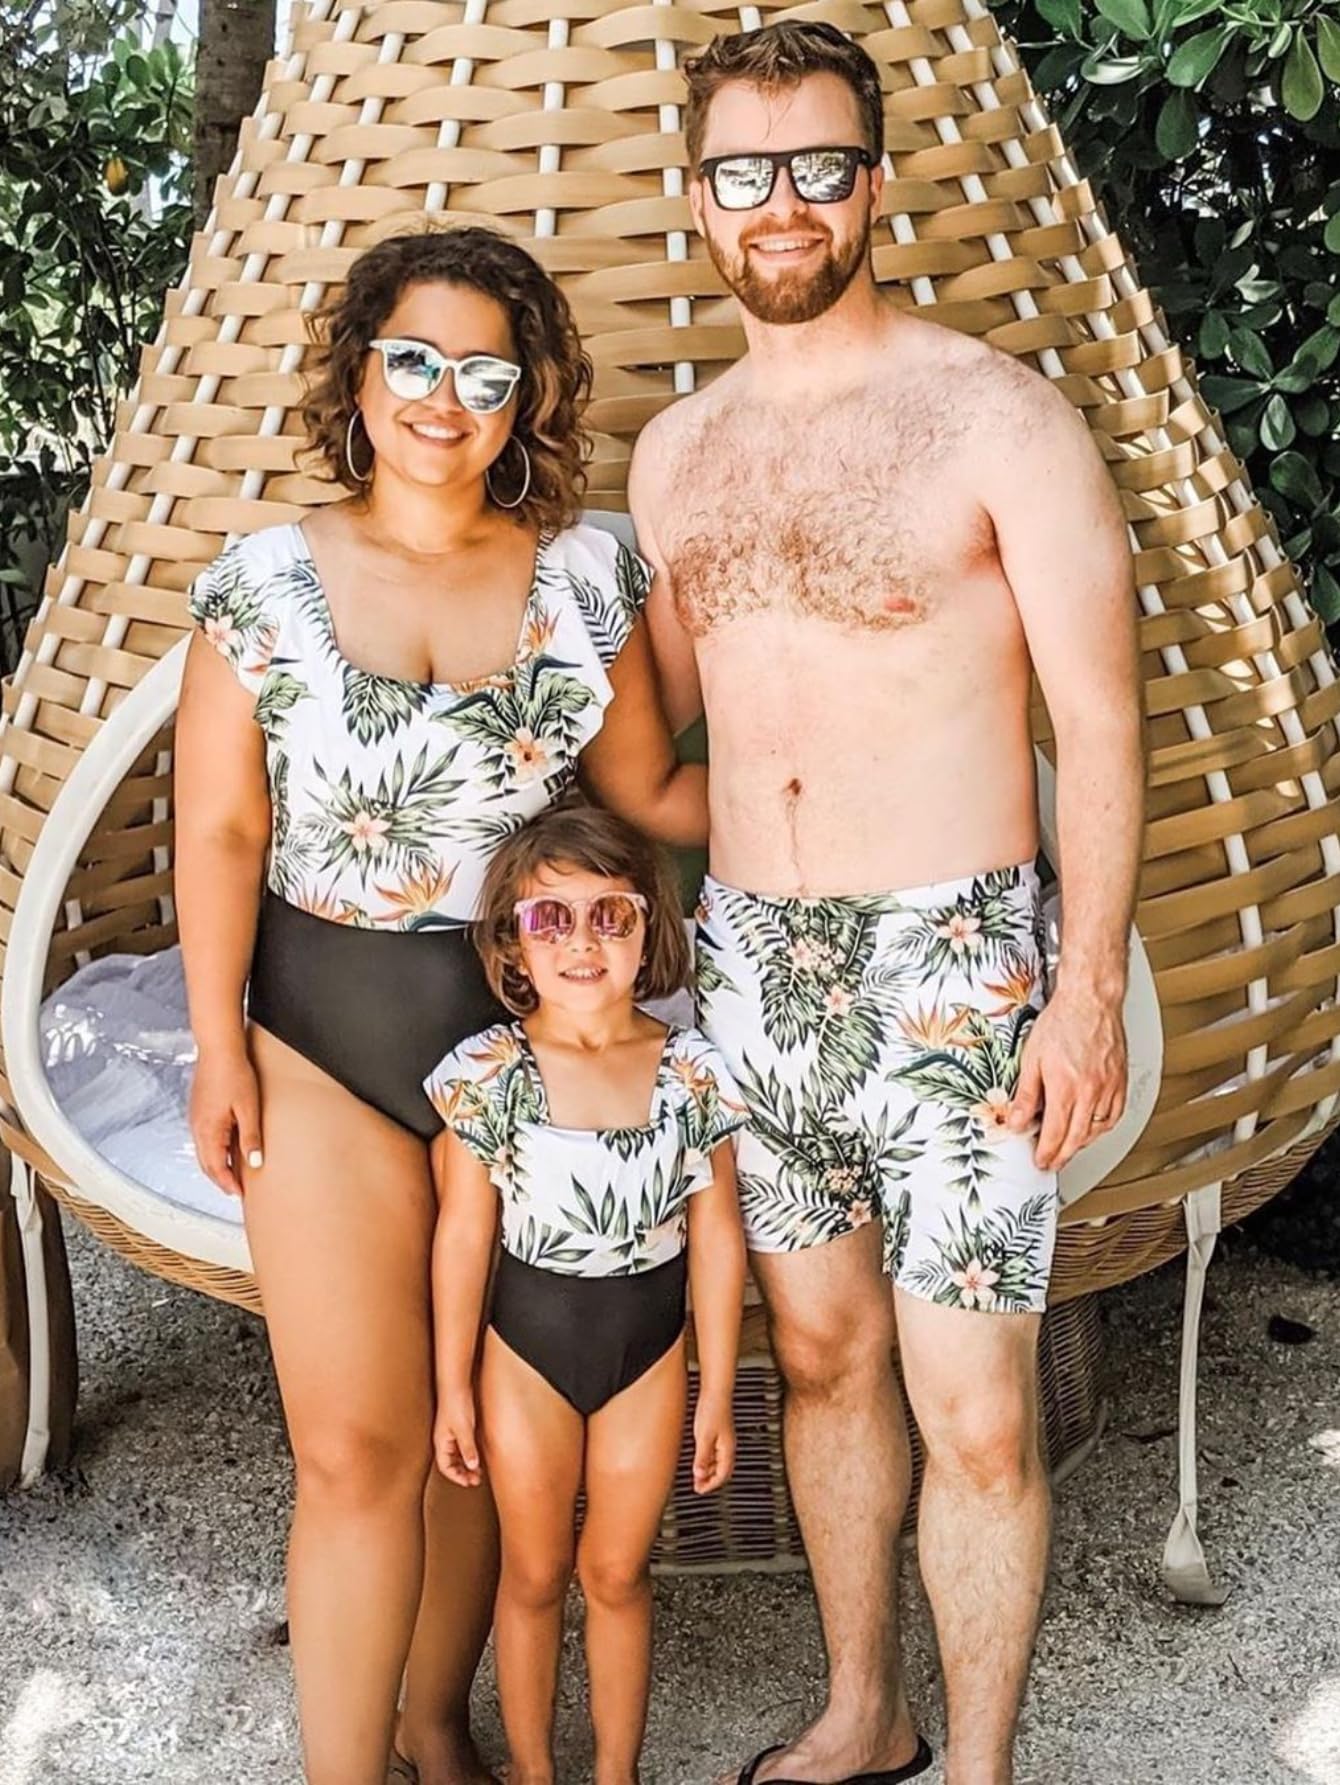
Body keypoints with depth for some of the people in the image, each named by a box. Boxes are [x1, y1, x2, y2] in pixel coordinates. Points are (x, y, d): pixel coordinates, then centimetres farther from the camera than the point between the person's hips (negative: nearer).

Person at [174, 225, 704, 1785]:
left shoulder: (581, 579, 1)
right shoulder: (266, 583, -2)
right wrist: (219, 1046, -7)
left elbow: (651, 791, 6)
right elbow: (220, 833, -3)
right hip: (327, 1043, -2)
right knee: (359, 1448, -2)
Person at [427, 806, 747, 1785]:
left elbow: (716, 1236, -4)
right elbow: (464, 1234, -7)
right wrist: (453, 1389, -3)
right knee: (534, 1572, 16)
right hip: (526, 1344, 0)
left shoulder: (694, 1071, -10)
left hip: (648, 1348, 1)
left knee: (618, 1571, 14)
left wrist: (717, 1392, 0)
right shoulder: (486, 1072, -13)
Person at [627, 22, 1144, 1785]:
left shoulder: (997, 416, -7)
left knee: (975, 1419, -1)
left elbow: (1099, 725, -8)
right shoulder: (674, 451, 10)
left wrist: (1090, 989, -14)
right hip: (750, 959, 6)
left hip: (950, 966, -5)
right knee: (820, 1357, 17)